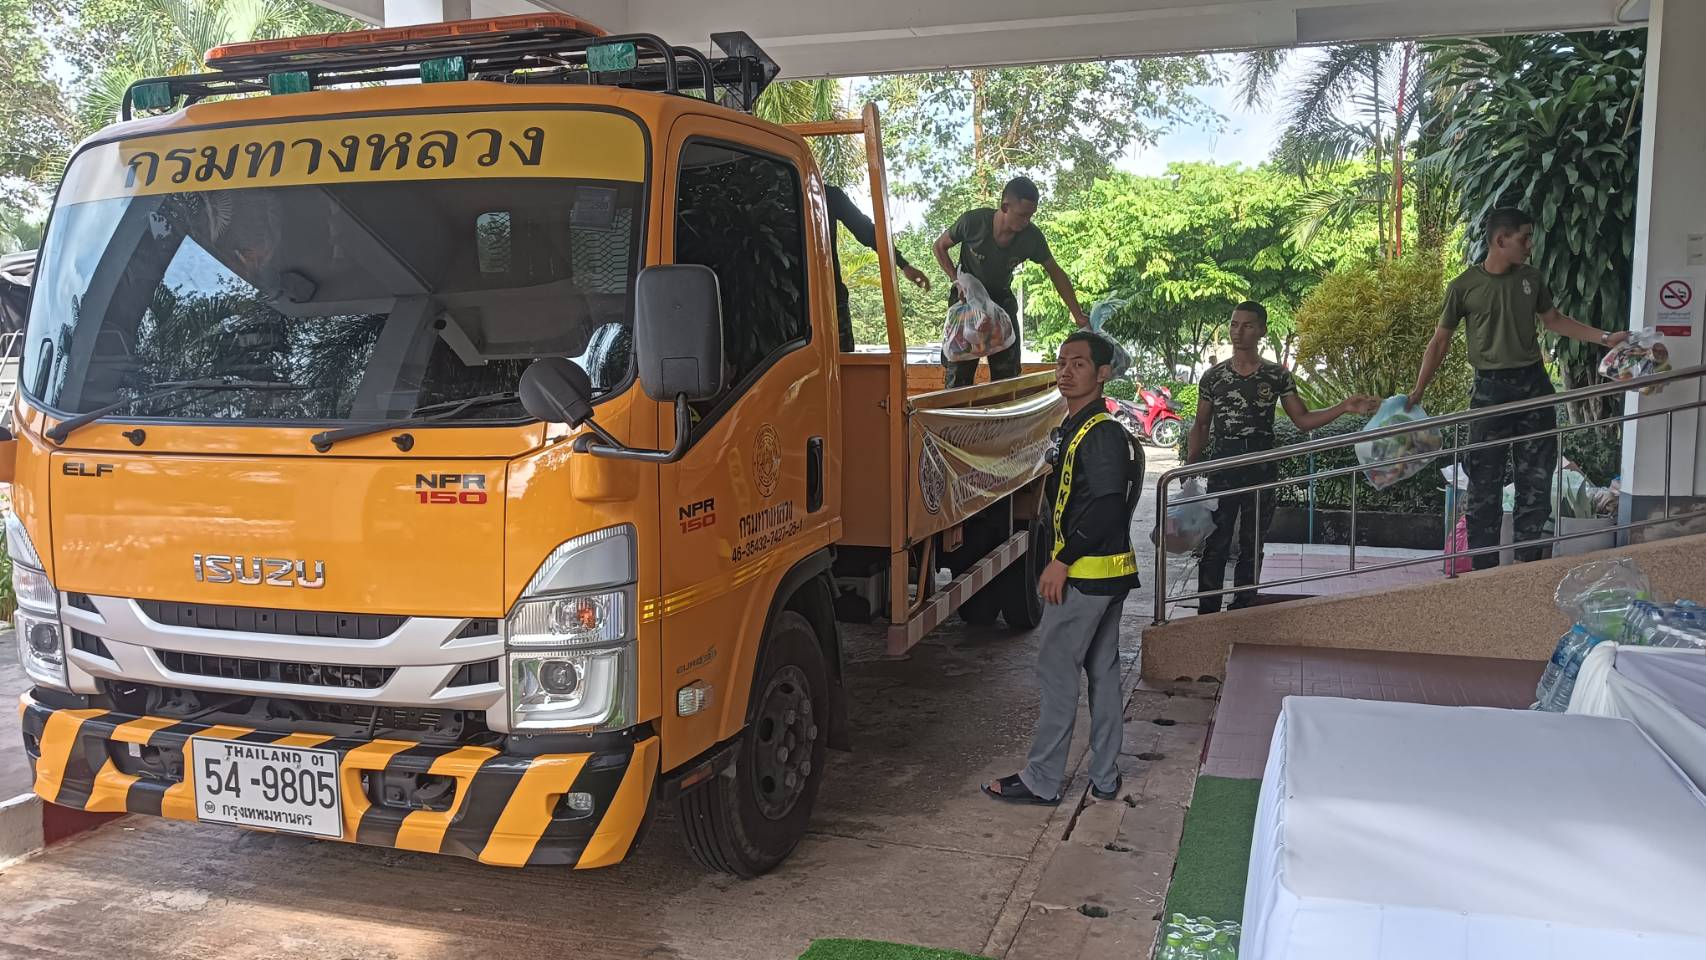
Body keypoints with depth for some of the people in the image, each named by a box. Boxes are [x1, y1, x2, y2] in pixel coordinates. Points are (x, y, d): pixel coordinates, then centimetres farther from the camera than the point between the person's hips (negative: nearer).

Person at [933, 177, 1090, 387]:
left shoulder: (1032, 237, -19)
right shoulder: (972, 222, -25)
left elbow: (1056, 273, -6)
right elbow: (940, 246, -6)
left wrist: (1078, 315, -7)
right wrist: (956, 280, -18)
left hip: (1002, 299, 2)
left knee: (1007, 374, 1)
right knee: (958, 372, -4)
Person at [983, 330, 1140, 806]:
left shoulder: (1101, 433, -17)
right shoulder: (1073, 428, 15)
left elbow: (1105, 508, -24)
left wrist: (1062, 561, -19)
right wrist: (1065, 559, 16)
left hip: (1086, 572, -10)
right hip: (1108, 572, 10)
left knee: (1056, 670, -3)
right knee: (1102, 671, 14)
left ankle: (1042, 780, 5)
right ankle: (1104, 777, 23)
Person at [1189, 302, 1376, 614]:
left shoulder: (1277, 376, 5)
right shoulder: (1213, 377, 5)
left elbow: (1303, 419, 6)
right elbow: (1201, 427, 9)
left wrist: (1344, 407, -7)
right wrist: (1189, 468, -2)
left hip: (1261, 471, 1)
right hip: (1222, 471, -1)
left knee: (1252, 547, 7)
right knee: (1215, 546, -3)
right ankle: (1207, 616, 2)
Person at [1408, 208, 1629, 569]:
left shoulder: (1531, 278, 6)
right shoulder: (1464, 287, -7)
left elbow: (1553, 320, 20)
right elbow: (1440, 340, -2)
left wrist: (1605, 338, 13)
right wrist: (1418, 390, -8)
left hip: (1534, 383, 4)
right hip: (1491, 389, -4)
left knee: (1537, 477, 8)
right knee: (1486, 483, -1)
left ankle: (1529, 560, 20)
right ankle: (1485, 567, 7)